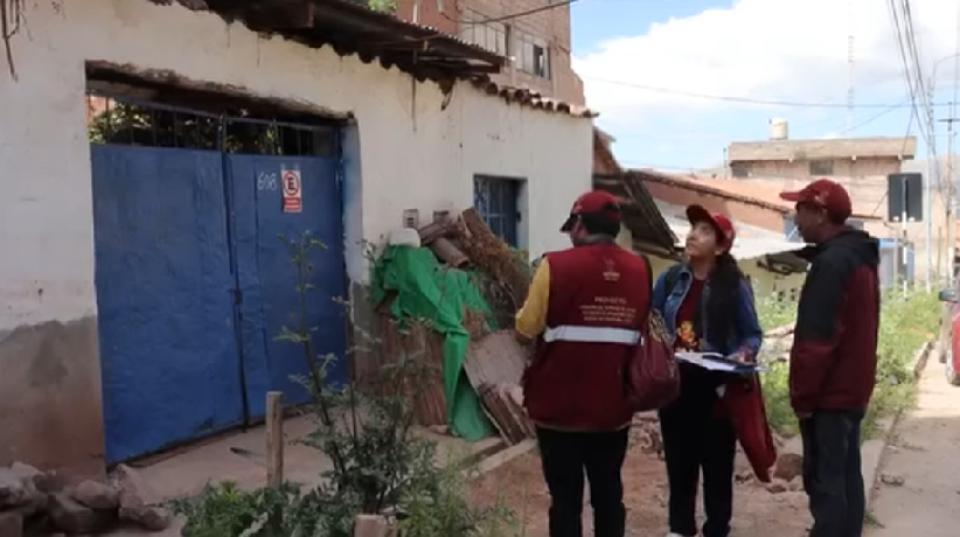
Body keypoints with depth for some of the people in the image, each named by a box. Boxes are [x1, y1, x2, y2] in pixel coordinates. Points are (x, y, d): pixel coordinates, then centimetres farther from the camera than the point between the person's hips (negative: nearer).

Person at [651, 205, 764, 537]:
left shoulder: (735, 286, -7)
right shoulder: (670, 280, 1)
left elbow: (753, 335, 1)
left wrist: (743, 355, -19)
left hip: (716, 388, -3)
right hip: (675, 385, 3)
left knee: (717, 462, 8)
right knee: (679, 460, 14)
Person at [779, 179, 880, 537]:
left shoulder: (831, 262, -19)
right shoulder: (858, 257, 13)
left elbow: (817, 339, -23)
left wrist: (802, 395, -15)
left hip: (829, 394, -10)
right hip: (851, 390, 10)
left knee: (823, 480, -4)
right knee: (845, 475, 15)